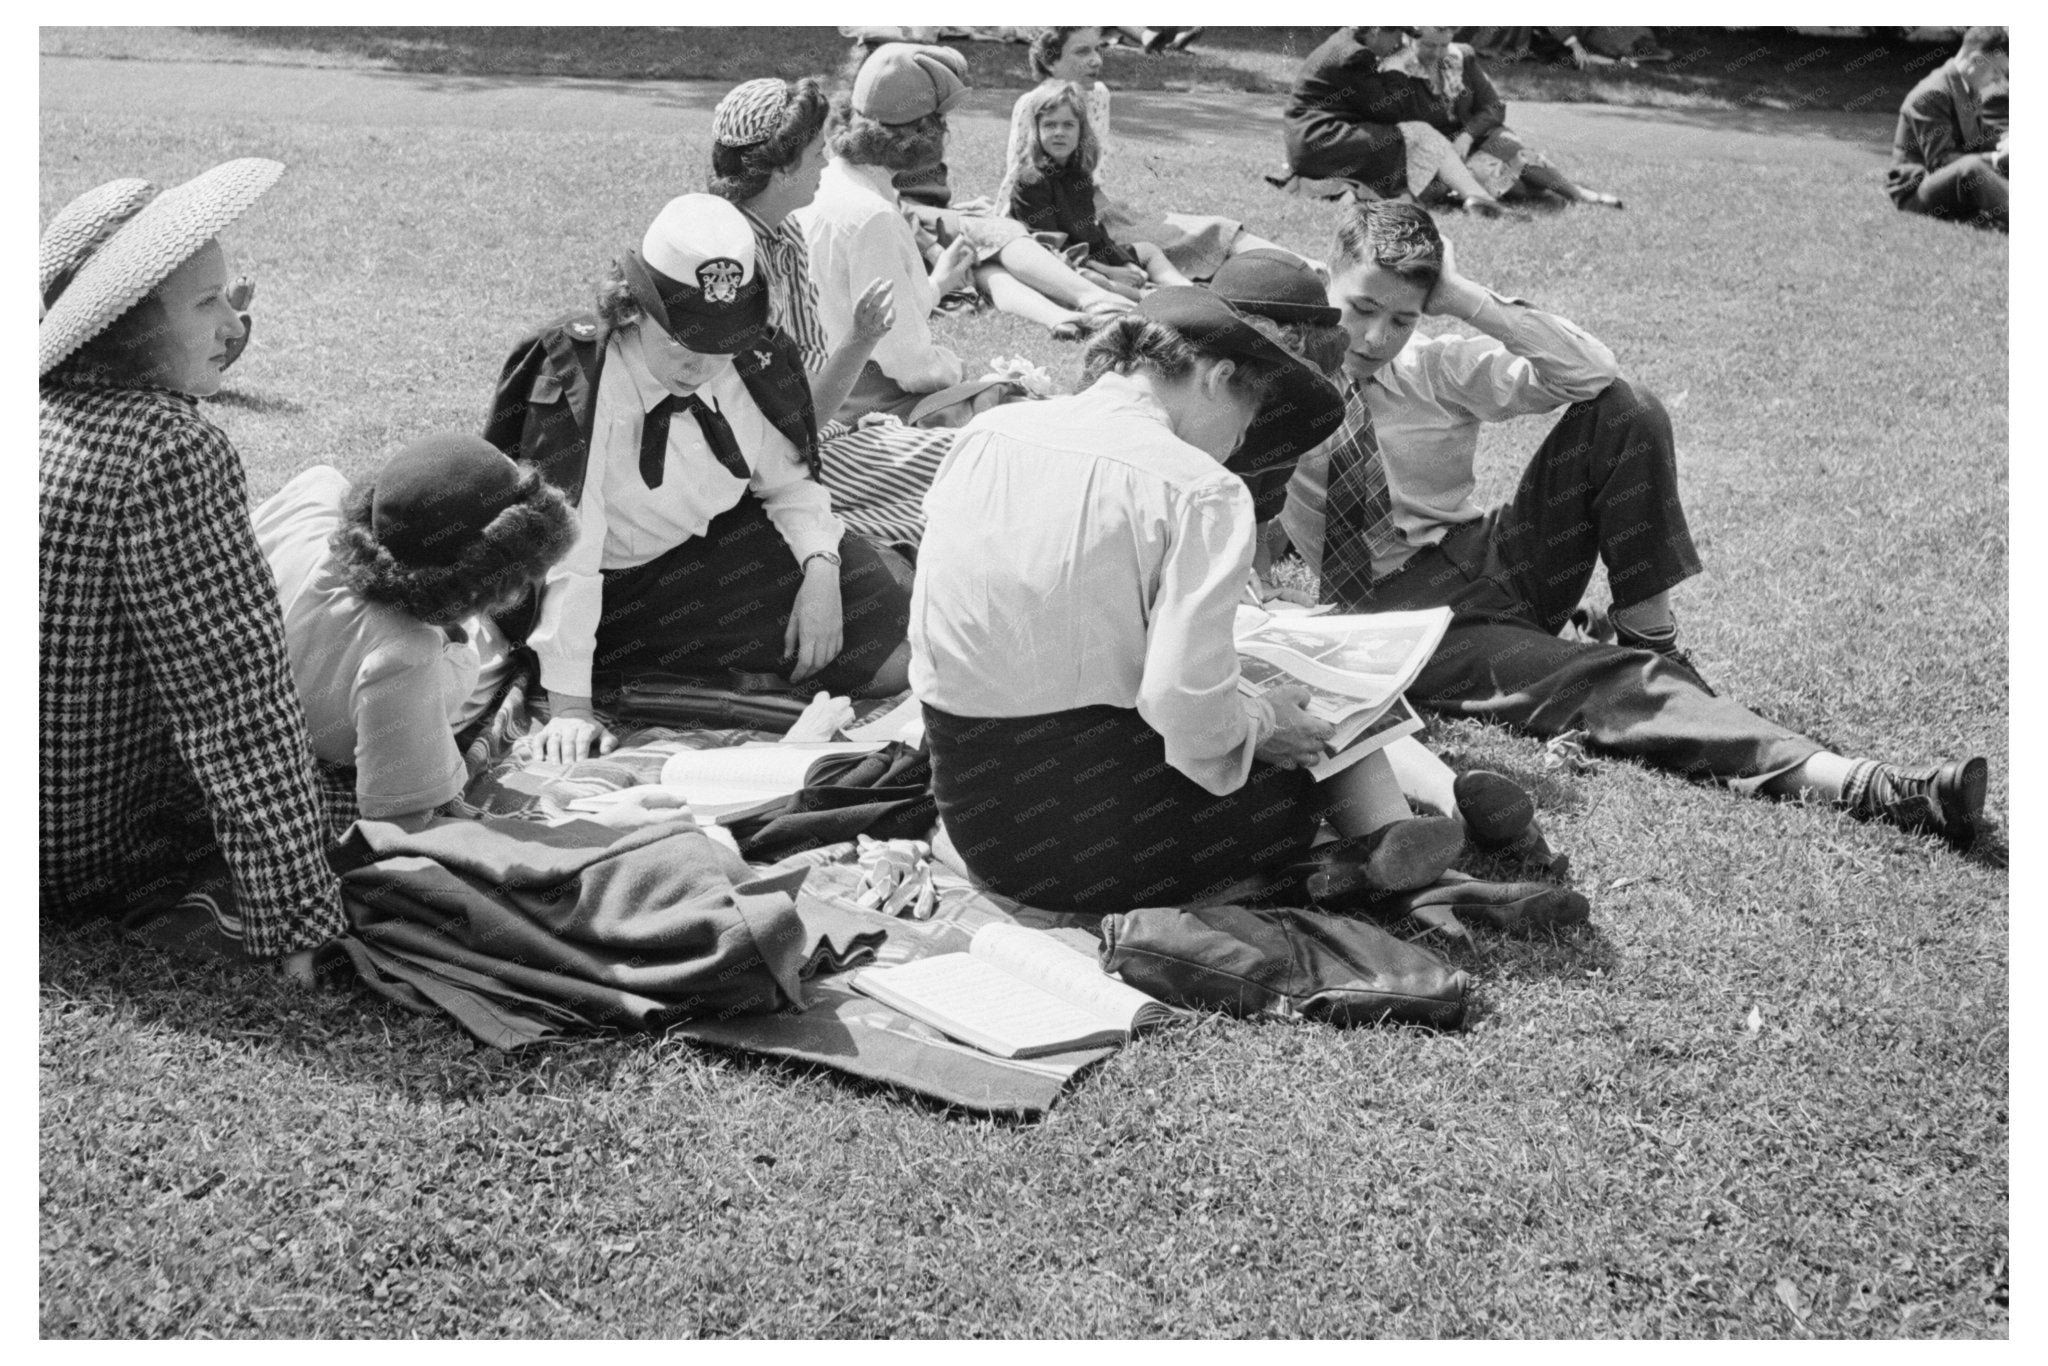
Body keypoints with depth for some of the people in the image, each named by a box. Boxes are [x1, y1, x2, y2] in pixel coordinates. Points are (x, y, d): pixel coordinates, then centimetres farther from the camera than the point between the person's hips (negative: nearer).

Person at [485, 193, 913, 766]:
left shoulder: (753, 365, -7)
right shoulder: (572, 382, -24)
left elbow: (789, 482, 6)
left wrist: (821, 569, -15)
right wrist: (569, 706, -31)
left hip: (729, 543, 5)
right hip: (620, 587, -5)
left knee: (892, 661, -5)